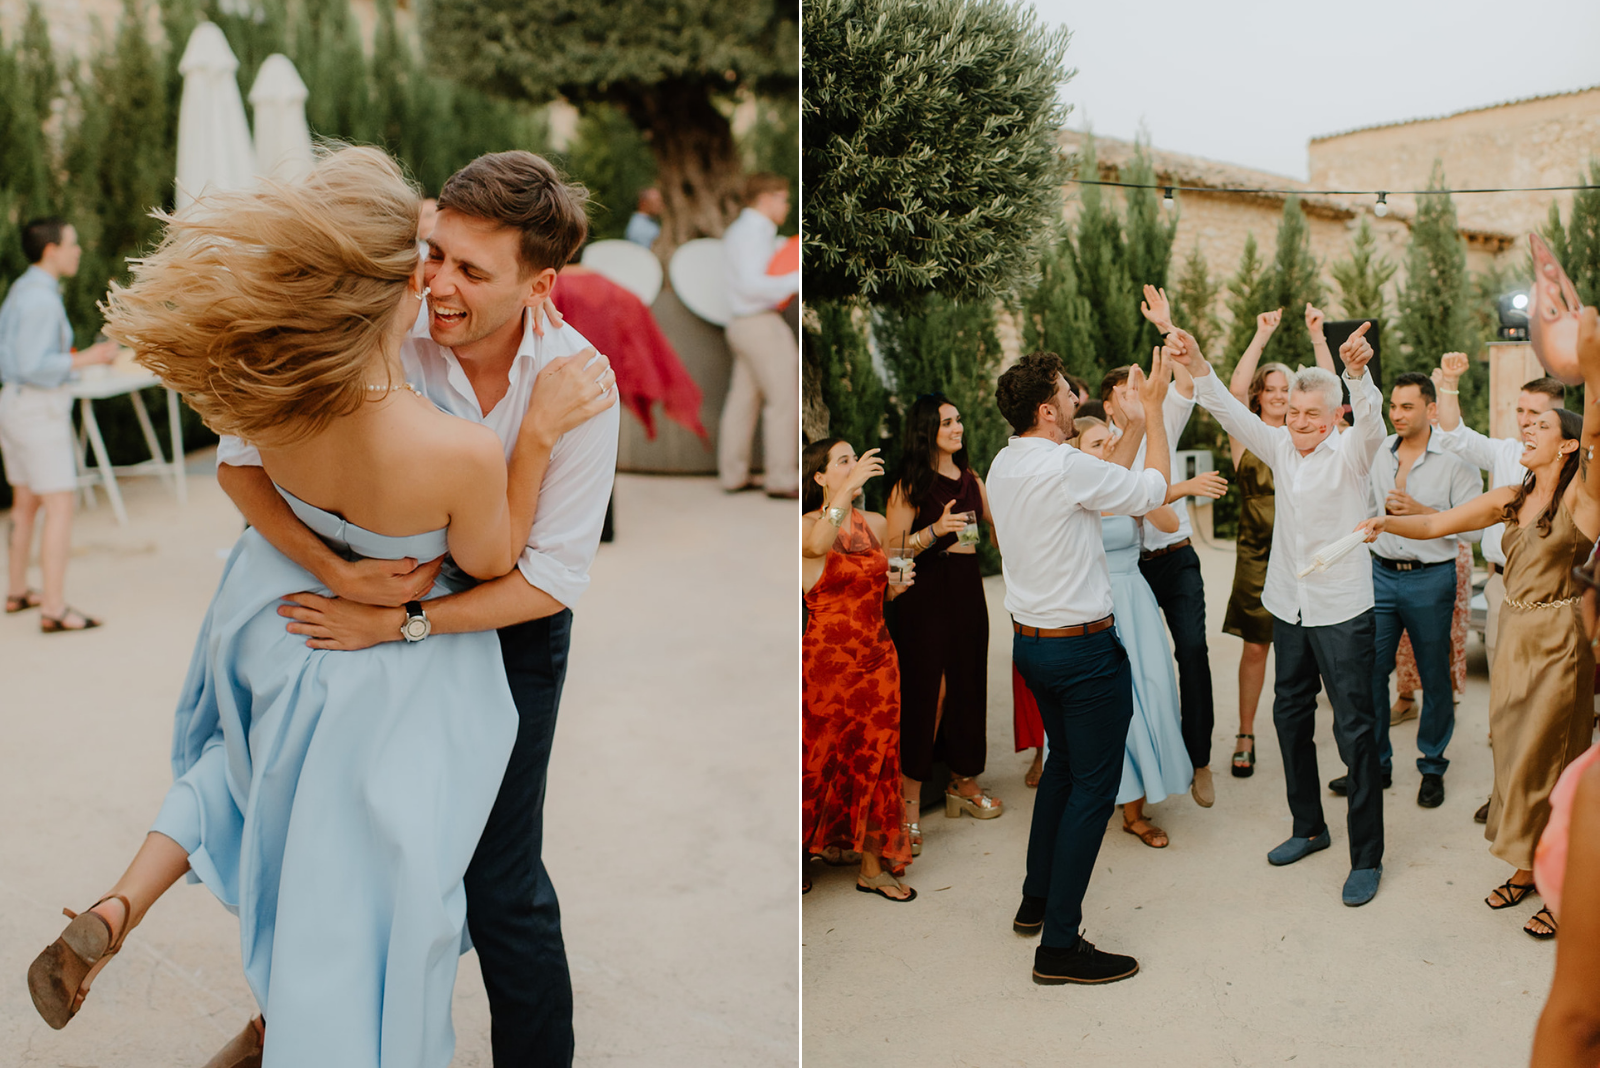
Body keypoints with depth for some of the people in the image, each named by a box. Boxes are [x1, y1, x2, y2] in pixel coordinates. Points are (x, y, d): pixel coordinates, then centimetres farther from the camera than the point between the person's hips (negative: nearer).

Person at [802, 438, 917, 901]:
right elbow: (815, 545, -35)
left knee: (876, 763, 8)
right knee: (818, 762, 4)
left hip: (877, 659, 5)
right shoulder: (808, 524, -9)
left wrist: (896, 586, -3)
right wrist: (845, 492, -48)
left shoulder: (876, 524, 8)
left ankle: (873, 868, 19)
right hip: (825, 660, -5)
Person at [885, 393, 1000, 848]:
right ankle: (910, 798, -1)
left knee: (967, 684, 9)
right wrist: (935, 531, -23)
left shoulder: (971, 479, 13)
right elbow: (893, 549, -11)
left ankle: (963, 781, 23)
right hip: (928, 593, -6)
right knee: (926, 688, -7)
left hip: (968, 589, 6)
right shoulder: (910, 485, -5)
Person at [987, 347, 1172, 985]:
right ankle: (1059, 945, 1)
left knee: (1062, 764, 24)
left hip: (1029, 640, 9)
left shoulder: (1003, 465, 4)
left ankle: (1037, 901, 34)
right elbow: (1154, 489, -9)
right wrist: (1153, 406, 0)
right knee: (1093, 788, -1)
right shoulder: (1068, 467, -22)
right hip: (1083, 646, -9)